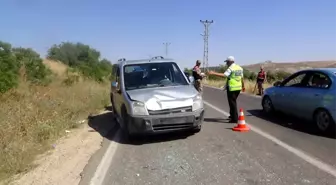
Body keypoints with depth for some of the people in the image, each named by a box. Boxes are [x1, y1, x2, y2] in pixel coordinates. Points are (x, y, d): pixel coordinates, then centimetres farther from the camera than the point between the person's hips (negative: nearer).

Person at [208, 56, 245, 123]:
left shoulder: (231, 68, -13)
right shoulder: (239, 68, 13)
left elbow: (224, 75, -29)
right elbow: (242, 78, 18)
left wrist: (214, 73, -32)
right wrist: (243, 86, 31)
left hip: (232, 88, -8)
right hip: (238, 88, 8)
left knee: (232, 103, -3)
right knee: (233, 102, 22)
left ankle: (235, 119, -2)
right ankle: (232, 115, 34)